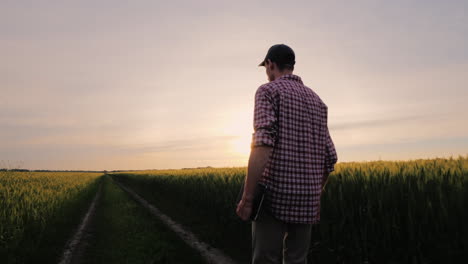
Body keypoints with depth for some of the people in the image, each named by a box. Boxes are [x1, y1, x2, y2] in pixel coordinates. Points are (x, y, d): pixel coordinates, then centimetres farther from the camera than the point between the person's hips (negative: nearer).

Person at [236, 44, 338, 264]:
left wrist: (247, 197, -18)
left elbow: (262, 144, -20)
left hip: (275, 196, -6)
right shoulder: (317, 101, 17)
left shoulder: (268, 91, -3)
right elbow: (329, 156, 13)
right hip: (306, 198, 6)